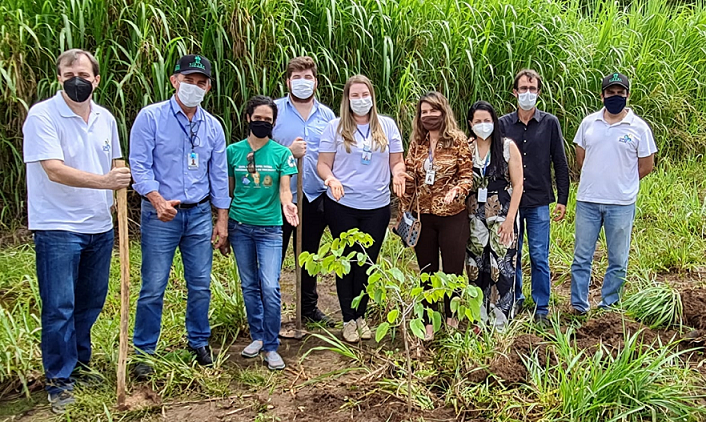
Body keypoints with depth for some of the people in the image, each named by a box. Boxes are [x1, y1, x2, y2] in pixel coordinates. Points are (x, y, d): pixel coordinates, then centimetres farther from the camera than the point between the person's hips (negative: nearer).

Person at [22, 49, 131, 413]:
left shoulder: (105, 118, 8)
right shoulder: (42, 115, -12)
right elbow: (54, 170, -22)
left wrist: (116, 197, 9)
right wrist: (104, 181, -34)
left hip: (99, 226, 6)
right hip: (57, 228, -6)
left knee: (91, 302, 16)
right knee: (59, 307, -1)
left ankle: (80, 365, 34)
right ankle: (59, 380, 13)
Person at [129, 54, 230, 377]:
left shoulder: (212, 126, 9)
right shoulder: (151, 117, -4)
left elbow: (219, 175, 12)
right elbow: (139, 165, -9)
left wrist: (222, 219, 8)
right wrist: (158, 200, -24)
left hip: (199, 214, 4)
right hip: (160, 216, -4)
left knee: (200, 285, 8)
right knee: (153, 287, -1)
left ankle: (199, 343, 26)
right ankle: (144, 351, 14)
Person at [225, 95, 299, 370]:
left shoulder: (281, 153, -2)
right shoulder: (233, 151, 3)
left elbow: (285, 190, -8)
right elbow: (228, 190, 9)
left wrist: (287, 204, -31)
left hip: (269, 228, -2)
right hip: (240, 226, 2)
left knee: (270, 288, -10)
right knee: (249, 286, 11)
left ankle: (271, 347, 3)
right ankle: (257, 337, 27)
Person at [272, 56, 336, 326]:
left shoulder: (327, 115, 8)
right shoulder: (273, 110, -3)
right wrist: (288, 151, -18)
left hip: (315, 196, 4)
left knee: (309, 254, 16)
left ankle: (309, 307, 30)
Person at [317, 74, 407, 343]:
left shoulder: (387, 125, 5)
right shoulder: (335, 127, 1)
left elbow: (396, 161, 7)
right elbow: (323, 164, 0)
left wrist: (398, 173, -15)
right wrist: (331, 179, -20)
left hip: (377, 206, 2)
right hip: (342, 205, -1)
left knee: (368, 262, 9)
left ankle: (361, 316, 27)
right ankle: (348, 320, 19)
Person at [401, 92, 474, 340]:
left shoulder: (458, 140, -4)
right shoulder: (417, 143, 7)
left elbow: (467, 176, -5)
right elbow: (409, 179, 9)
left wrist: (456, 191, -22)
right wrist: (406, 210, 0)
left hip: (452, 215, -3)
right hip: (423, 215, 3)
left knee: (453, 269, 4)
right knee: (427, 270, 11)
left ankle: (451, 316, 25)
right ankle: (429, 321, 23)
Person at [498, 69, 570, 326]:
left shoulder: (550, 123, 2)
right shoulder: (503, 124, 4)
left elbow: (560, 163, 5)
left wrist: (562, 199, 1)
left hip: (539, 202, -1)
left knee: (539, 257, 1)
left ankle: (541, 309, 12)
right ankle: (514, 300, 25)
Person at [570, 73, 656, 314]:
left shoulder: (639, 127, -2)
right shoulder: (589, 123, 6)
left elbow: (646, 166, 2)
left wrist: (621, 183, 4)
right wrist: (597, 180, 6)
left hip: (621, 204, -2)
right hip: (587, 201, 2)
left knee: (618, 261, 7)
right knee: (581, 257, 6)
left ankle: (608, 307, 19)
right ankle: (579, 306, 17)